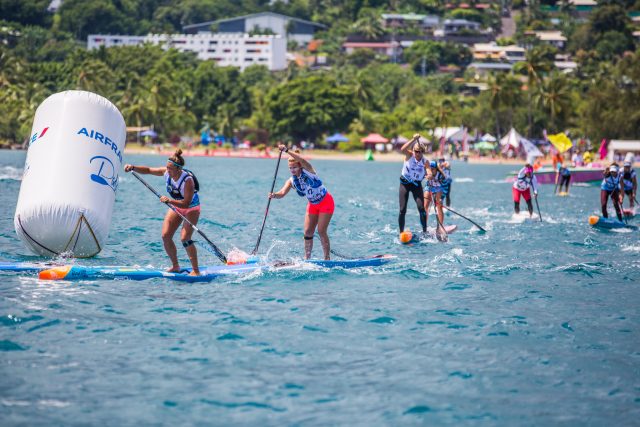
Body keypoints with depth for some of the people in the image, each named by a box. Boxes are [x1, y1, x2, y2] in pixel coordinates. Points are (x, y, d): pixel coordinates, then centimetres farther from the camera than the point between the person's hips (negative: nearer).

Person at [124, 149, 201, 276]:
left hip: (191, 208, -7)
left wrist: (169, 201, -47)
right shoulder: (166, 172, -15)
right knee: (166, 236, -4)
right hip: (175, 205, 7)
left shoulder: (188, 180, -34)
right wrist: (133, 167, -19)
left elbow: (186, 203, -36)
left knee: (185, 238, -20)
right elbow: (148, 170, -4)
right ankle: (175, 266, 10)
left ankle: (196, 270, -12)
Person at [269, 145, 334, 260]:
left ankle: (327, 258, -2)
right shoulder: (291, 181, -7)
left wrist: (287, 150, -52)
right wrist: (274, 195, -45)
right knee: (308, 232, 0)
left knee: (321, 231, -10)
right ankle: (307, 258, 7)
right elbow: (282, 193, -21)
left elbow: (302, 160, -41)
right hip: (312, 205, 6)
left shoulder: (308, 171, -21)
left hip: (326, 202, -6)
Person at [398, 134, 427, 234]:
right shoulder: (409, 155, -11)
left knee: (421, 208, -15)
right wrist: (414, 140, -38)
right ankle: (401, 232, 4)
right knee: (402, 210, -4)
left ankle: (425, 231, -9)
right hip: (405, 183, -1)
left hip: (417, 184, 1)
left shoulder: (425, 161, -8)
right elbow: (402, 150, -33)